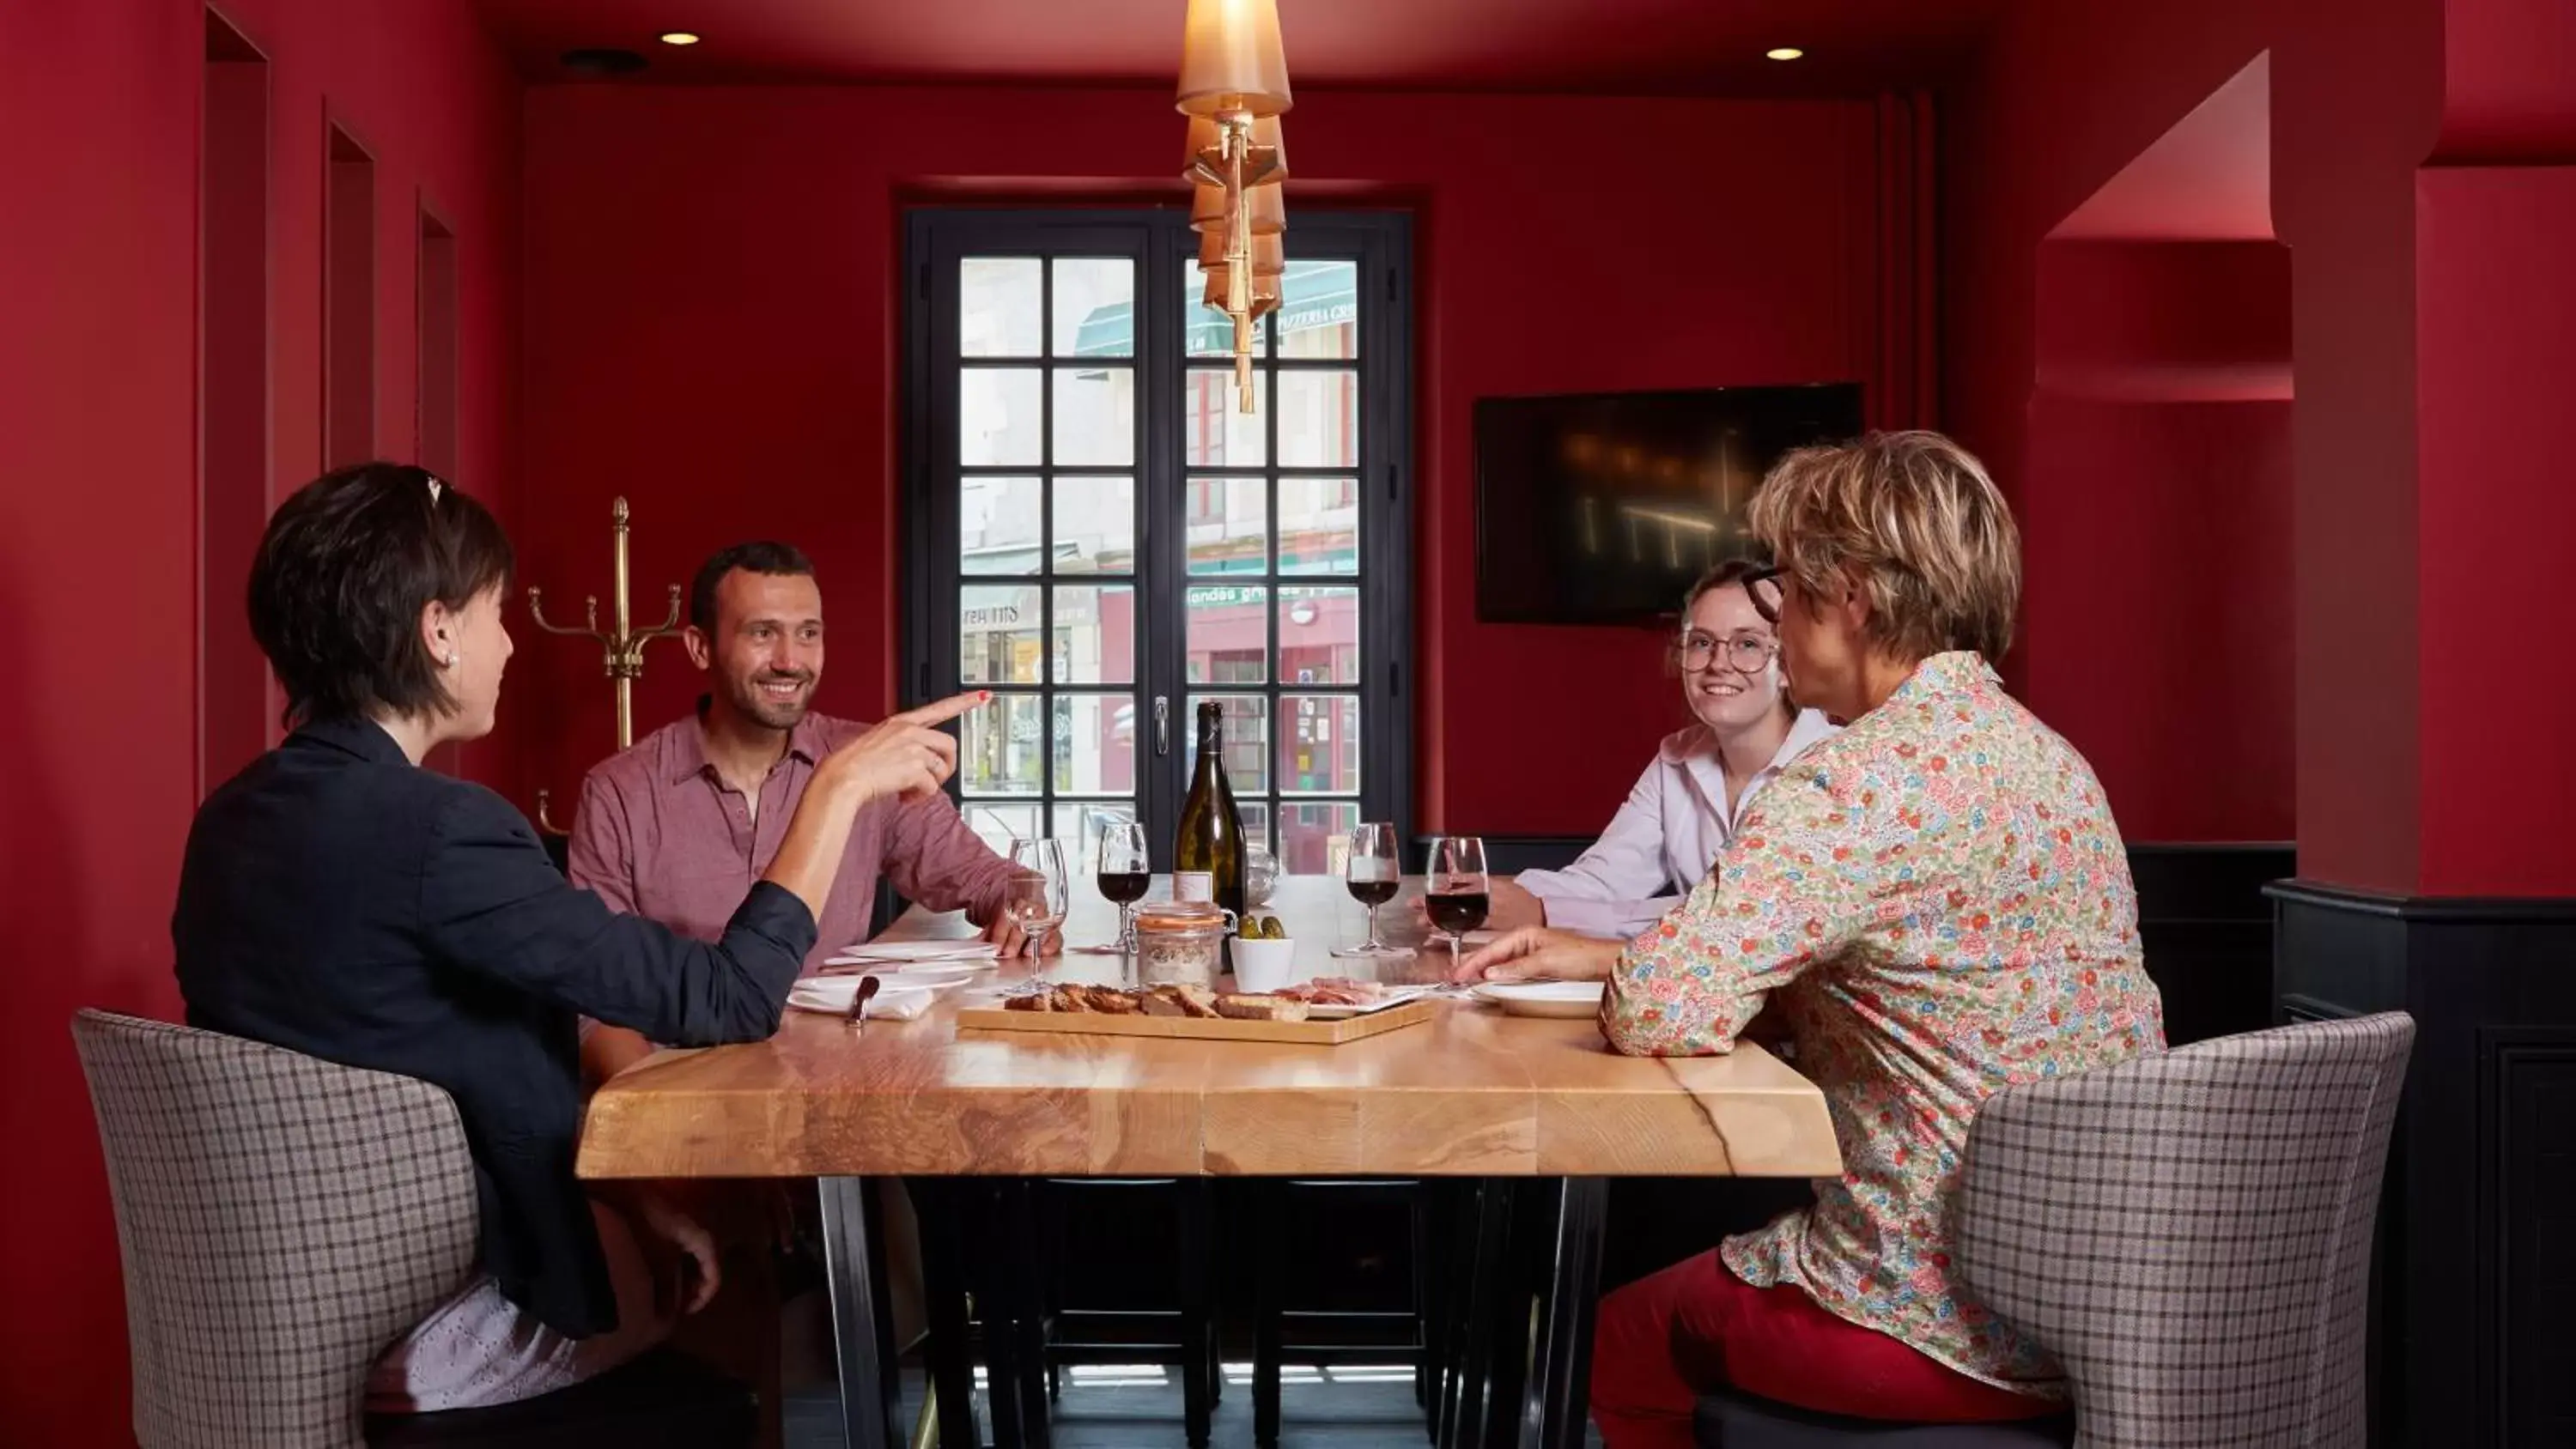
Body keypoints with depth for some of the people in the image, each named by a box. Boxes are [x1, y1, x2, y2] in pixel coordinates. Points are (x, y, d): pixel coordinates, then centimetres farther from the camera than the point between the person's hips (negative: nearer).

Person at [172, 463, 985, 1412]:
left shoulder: (231, 822, 1)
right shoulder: (436, 828, -26)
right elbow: (727, 1002, -23)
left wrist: (614, 1192, 4)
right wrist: (839, 787, -13)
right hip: (416, 1338, -7)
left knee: (673, 1222, 25)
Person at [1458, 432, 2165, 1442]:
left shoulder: (1862, 780, -22)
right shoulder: (2050, 757, 8)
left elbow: (1658, 1011, -28)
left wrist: (1613, 975, -3)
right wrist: (1598, 952, 12)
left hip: (1955, 1329, -8)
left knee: (1625, 1334, 19)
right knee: (1700, 1277, 30)